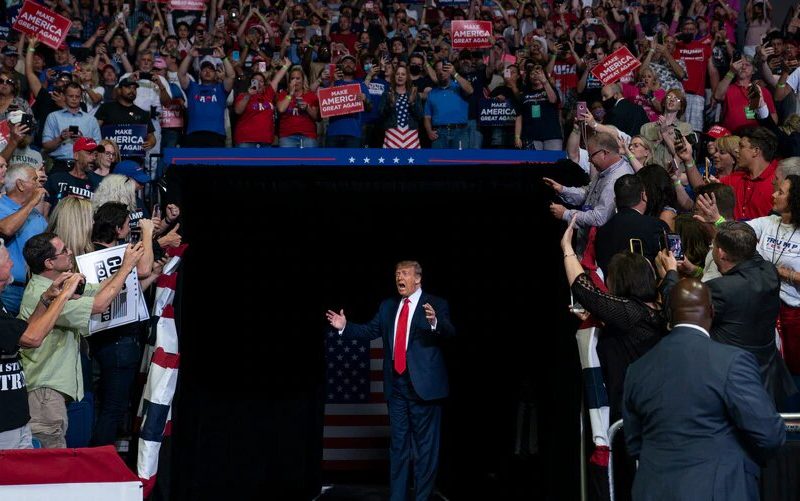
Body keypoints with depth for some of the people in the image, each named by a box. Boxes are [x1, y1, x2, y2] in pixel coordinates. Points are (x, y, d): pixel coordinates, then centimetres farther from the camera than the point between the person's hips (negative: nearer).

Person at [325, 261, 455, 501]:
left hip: (423, 384, -5)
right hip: (396, 384, 5)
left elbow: (450, 332, -18)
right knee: (398, 443, 13)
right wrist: (345, 327, -3)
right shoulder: (388, 306, 12)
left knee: (425, 444, 2)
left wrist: (435, 322, -38)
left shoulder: (436, 304, -4)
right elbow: (370, 330, 10)